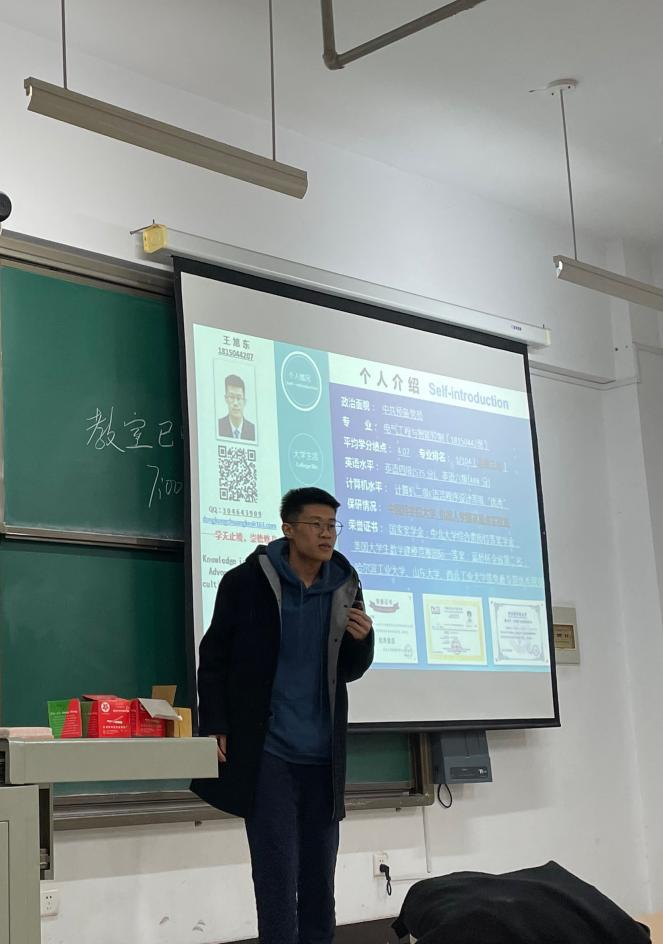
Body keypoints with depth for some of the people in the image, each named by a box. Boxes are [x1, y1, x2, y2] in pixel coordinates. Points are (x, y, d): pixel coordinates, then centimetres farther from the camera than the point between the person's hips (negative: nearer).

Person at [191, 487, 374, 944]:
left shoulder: (345, 588, 3)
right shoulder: (247, 581, -7)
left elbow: (350, 671, 10)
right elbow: (214, 657, -2)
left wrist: (362, 639, -11)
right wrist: (216, 727, -8)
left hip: (323, 754, 4)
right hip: (267, 751, -4)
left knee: (320, 876, 13)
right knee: (277, 876, -3)